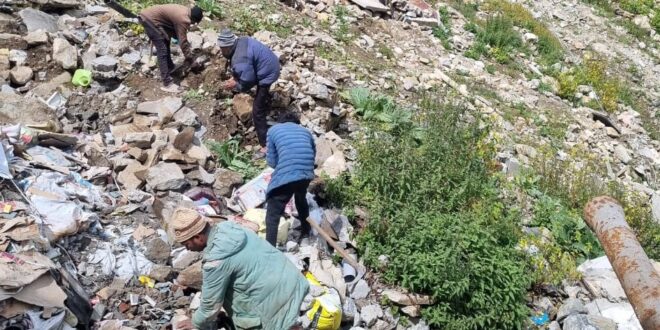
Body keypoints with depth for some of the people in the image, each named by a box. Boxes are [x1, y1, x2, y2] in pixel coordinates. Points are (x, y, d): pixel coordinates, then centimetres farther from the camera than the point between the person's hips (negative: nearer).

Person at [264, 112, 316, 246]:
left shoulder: (274, 130, 15)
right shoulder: (306, 131, 25)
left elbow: (272, 161, 12)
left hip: (285, 175, -5)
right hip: (307, 174, 5)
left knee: (273, 214, 4)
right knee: (301, 198, 35)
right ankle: (306, 231, 52)